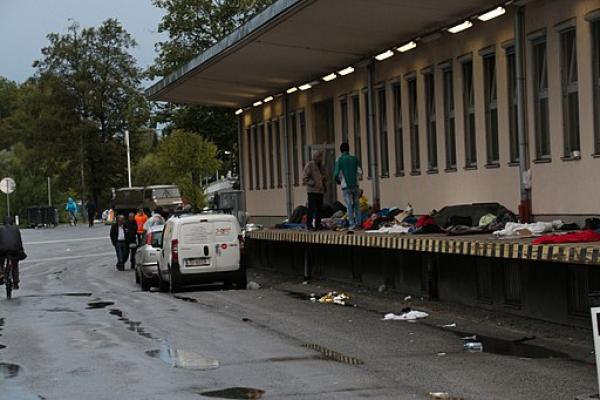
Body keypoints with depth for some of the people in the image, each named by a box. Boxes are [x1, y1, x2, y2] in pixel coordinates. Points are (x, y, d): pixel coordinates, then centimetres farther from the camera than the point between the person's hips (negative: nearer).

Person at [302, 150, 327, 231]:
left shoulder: (321, 166, 19)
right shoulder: (309, 165, -4)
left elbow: (324, 177, 29)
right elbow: (305, 179, -8)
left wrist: (324, 179, 6)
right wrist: (313, 183, -17)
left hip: (320, 191, 7)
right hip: (312, 191, -7)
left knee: (319, 209, 7)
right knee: (312, 208, -9)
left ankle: (318, 225, 13)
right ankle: (309, 225, -6)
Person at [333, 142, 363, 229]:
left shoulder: (339, 160, -5)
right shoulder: (355, 159, 5)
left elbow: (336, 174, -7)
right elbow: (360, 172, 4)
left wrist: (339, 181, 13)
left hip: (346, 186, -3)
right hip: (355, 185, 3)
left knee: (349, 206, -1)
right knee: (356, 204, 12)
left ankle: (352, 224, -5)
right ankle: (358, 222, 7)